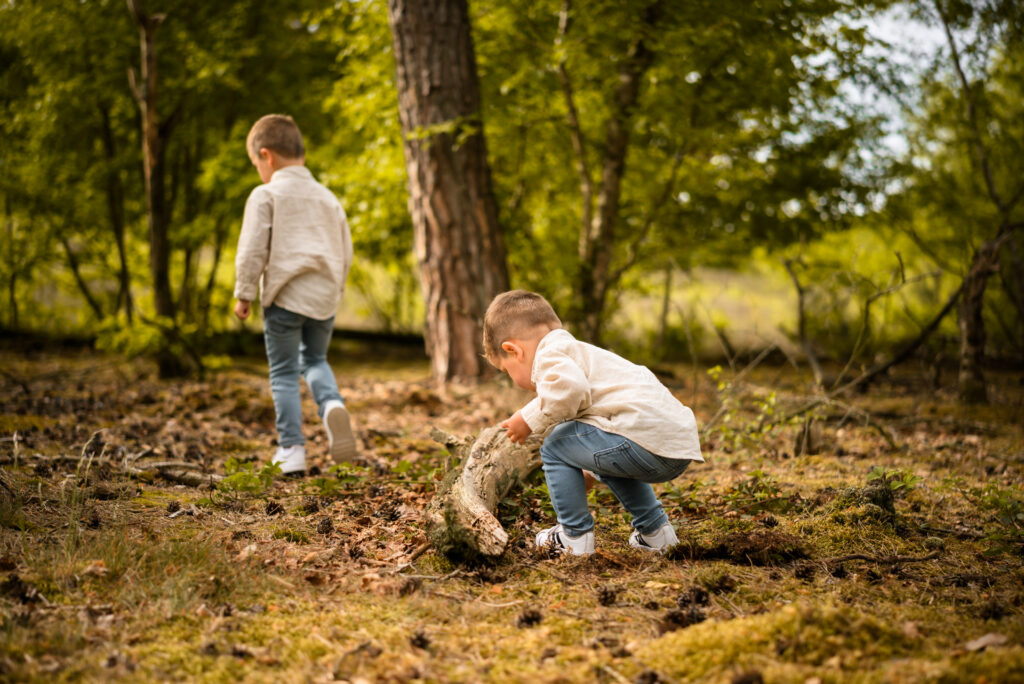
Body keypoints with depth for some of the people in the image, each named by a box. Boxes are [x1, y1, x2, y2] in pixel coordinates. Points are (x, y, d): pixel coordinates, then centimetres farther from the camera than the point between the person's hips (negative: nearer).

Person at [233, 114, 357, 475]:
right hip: (325, 297, 5)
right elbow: (345, 252, 17)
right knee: (315, 360, 23)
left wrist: (244, 293, -1)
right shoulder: (327, 197, 14)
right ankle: (331, 404, -7)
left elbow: (252, 250, -9)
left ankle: (291, 449, 4)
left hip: (285, 296, -5)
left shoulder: (266, 195, -4)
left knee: (284, 374, 5)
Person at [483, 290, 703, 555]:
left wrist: (530, 419, -9)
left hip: (646, 441, -11)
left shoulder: (549, 353, -1)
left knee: (555, 448, 1)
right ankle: (655, 530, 34)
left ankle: (574, 536, 9)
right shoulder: (577, 352, 33)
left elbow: (569, 387, -25)